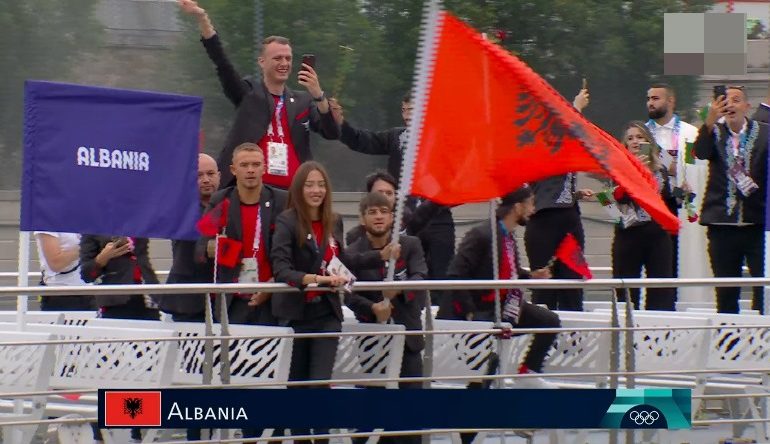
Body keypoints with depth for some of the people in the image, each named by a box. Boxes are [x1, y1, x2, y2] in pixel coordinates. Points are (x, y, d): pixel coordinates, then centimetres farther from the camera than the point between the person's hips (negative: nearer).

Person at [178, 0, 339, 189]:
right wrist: (202, 18, -14)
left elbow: (332, 134, 4)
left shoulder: (303, 101, 15)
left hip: (291, 193, 2)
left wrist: (318, 94, -12)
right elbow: (221, 61, -3)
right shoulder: (247, 94, 8)